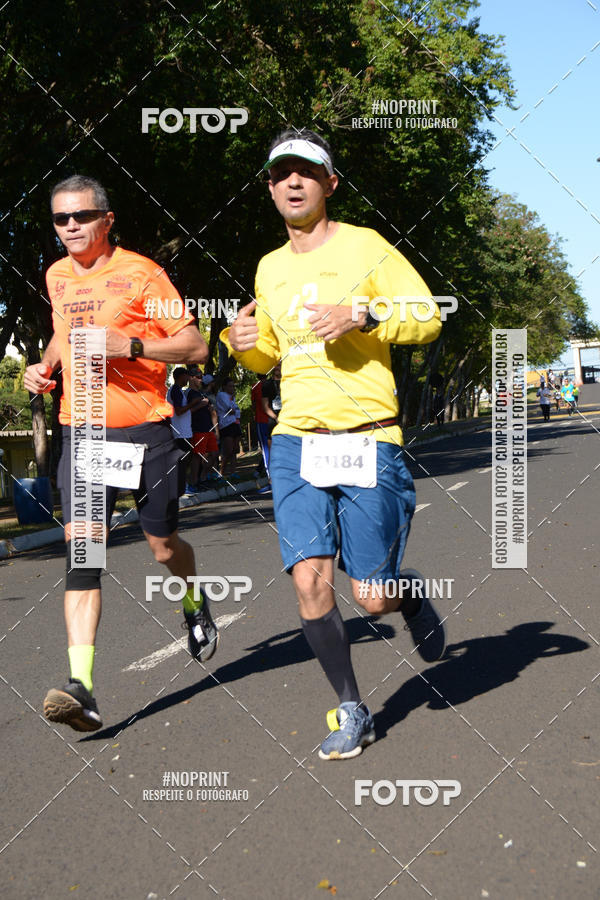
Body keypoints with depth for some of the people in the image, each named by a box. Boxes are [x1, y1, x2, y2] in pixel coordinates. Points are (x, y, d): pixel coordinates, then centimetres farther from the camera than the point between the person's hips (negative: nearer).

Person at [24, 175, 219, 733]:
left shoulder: (139, 274, -6)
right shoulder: (57, 277, 12)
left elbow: (195, 347, -9)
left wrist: (127, 345, -21)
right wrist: (45, 365, 12)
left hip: (142, 430, -4)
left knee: (163, 546, 9)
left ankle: (195, 607, 45)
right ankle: (81, 687, -18)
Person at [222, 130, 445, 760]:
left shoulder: (366, 247, -1)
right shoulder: (270, 268, 15)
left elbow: (427, 318, -3)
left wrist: (361, 315, -19)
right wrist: (241, 344, 3)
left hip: (367, 442, -4)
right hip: (295, 444, 4)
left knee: (373, 597, -3)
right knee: (310, 583, -7)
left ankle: (413, 597, 35)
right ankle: (350, 712, 12)